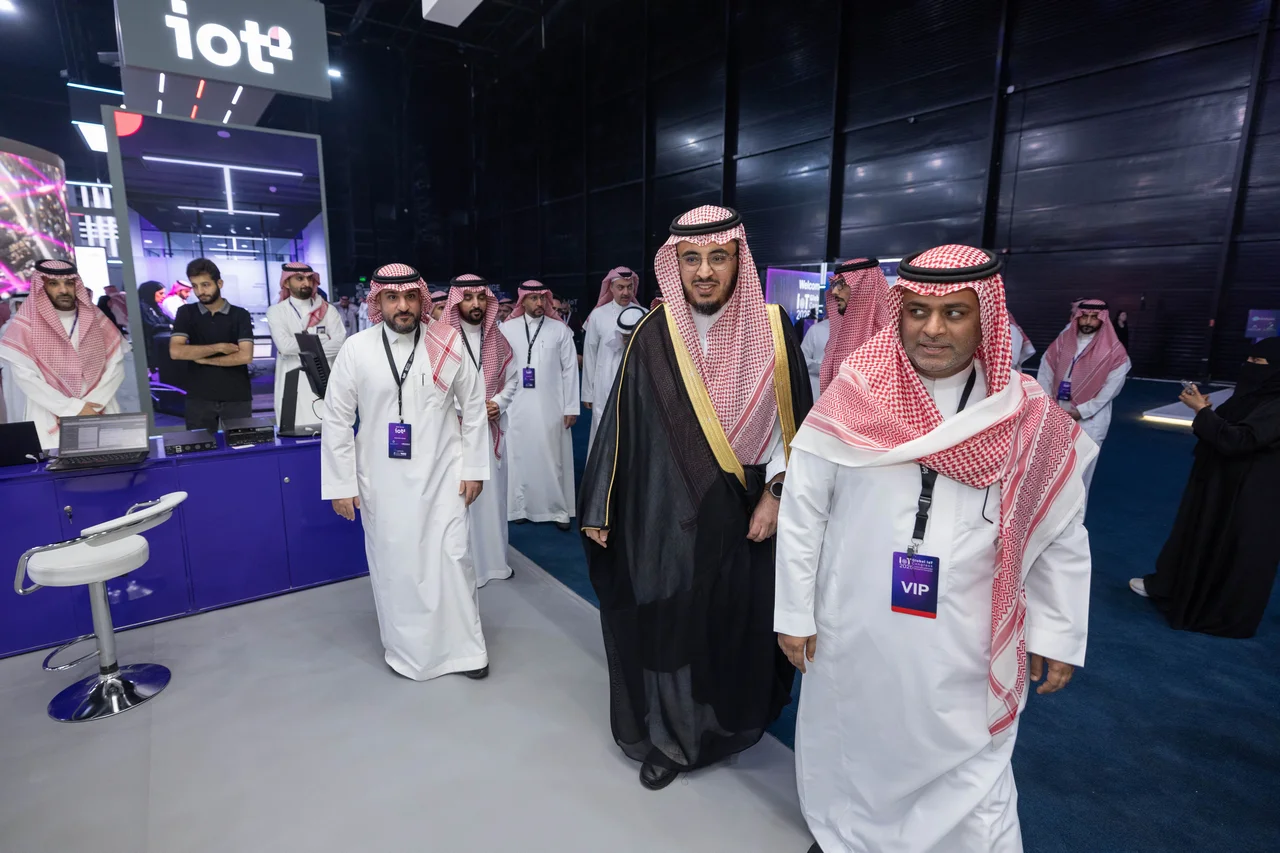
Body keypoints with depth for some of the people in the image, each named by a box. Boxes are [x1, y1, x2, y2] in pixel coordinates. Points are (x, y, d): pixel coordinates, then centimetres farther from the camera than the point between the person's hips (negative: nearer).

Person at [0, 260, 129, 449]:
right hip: (50, 419, -1)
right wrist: (73, 408, -13)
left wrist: (92, 406, -9)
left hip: (100, 413, 2)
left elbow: (116, 365, 2)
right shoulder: (26, 323, -1)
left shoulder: (96, 318, 6)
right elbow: (22, 375, -7)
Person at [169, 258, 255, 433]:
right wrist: (218, 348, -11)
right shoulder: (186, 313, 6)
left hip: (237, 397, -1)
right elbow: (175, 352, -8)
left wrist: (203, 359, -7)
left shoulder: (240, 315, 0)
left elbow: (245, 356, -12)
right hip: (199, 398, 2)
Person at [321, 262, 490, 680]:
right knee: (393, 564, 11)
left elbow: (474, 406, 3)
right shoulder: (356, 349, -5)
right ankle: (405, 647, 31)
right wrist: (341, 483, 0)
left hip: (441, 474, 0)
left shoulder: (447, 343, -4)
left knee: (452, 558, 4)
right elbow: (337, 419, 0)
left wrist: (473, 467, 2)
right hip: (383, 480, 0)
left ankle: (465, 646, 22)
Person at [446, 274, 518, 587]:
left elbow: (512, 378, 12)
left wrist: (498, 404, -5)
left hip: (491, 428, 5)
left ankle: (493, 558, 24)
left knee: (493, 492, 11)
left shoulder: (498, 341, 9)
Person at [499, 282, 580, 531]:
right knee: (520, 457, 6)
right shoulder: (506, 329, 4)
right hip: (517, 406, 1)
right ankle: (521, 507, 18)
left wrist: (571, 407, -2)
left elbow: (570, 370, 1)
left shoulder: (560, 329, 4)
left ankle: (559, 510, 11)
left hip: (551, 407, 0)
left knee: (553, 458, 3)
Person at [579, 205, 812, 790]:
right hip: (667, 510, -1)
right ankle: (669, 736, 32)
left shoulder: (771, 330, -4)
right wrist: (600, 508, -2)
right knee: (667, 621, 7)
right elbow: (622, 424, -4)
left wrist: (775, 493, -7)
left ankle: (728, 722, 42)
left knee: (739, 619, 13)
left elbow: (791, 421, 1)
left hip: (743, 513, 1)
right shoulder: (655, 336, -6)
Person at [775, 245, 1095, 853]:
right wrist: (795, 613, -2)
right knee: (849, 748, 20)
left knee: (971, 771, 11)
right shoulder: (853, 398, -10)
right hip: (853, 635, 1)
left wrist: (1057, 635, 8)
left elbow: (1062, 535, 5)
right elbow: (801, 511, -6)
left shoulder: (1028, 417, -5)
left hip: (966, 648, 0)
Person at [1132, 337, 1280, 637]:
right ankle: (1168, 585, 33)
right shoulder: (1254, 395, 6)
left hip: (1247, 494, -9)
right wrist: (1204, 410, -2)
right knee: (1197, 534, 18)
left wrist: (1202, 411, -24)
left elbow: (1236, 441, -30)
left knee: (1236, 550, 5)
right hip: (1217, 482, 9)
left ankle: (1229, 616, 21)